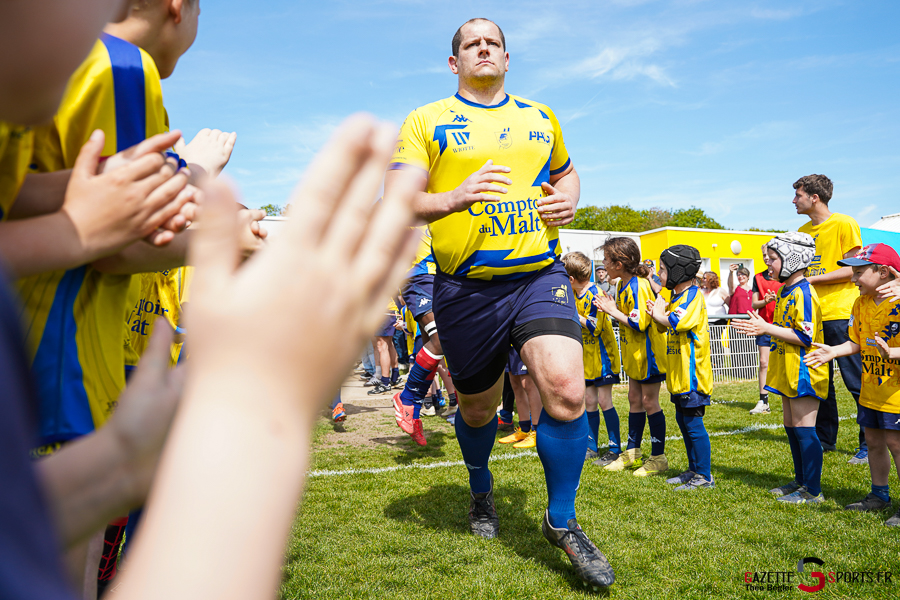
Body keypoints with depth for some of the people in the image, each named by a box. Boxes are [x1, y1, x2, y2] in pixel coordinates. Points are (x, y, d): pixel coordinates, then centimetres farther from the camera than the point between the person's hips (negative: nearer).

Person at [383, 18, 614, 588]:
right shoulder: (426, 122, 4)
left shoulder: (540, 117, 16)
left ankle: (562, 521, 5)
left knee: (567, 390, -19)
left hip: (540, 275, 2)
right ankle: (481, 489, 47)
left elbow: (565, 172, 32)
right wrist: (452, 199, -27)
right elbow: (395, 203, -7)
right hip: (466, 287, -1)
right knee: (478, 408, 12)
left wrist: (569, 200, 7)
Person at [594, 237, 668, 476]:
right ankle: (632, 453, 24)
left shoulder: (639, 286, -22)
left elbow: (639, 323, -25)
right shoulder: (623, 285, 8)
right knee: (635, 401, 14)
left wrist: (612, 311, -18)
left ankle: (658, 457, 10)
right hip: (635, 352, 9)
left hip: (648, 352, -9)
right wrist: (611, 307, 0)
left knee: (649, 403, -1)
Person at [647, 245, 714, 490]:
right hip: (679, 375, 10)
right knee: (683, 420, 16)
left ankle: (704, 476, 5)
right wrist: (659, 313, -2)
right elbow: (670, 326, 18)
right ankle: (693, 470, 27)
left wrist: (659, 315, -12)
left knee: (693, 423, -4)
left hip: (692, 374, -10)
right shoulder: (677, 296, 16)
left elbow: (680, 322, -30)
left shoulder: (693, 296, -14)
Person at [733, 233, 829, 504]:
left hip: (804, 372, -10)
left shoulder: (803, 294, -17)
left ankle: (813, 491, 4)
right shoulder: (785, 291, 14)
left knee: (803, 428, -5)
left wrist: (767, 328, -22)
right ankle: (801, 481, 27)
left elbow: (805, 337, -23)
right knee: (792, 427, 15)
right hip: (789, 372, 10)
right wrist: (762, 326, 12)